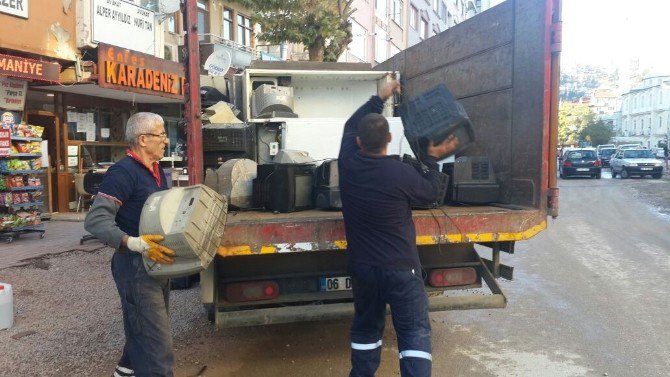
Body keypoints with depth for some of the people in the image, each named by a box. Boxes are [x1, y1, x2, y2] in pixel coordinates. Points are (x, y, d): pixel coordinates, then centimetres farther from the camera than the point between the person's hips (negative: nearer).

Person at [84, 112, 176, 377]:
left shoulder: (156, 172, 11)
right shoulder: (123, 172, -19)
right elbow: (95, 220, -25)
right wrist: (134, 243, -36)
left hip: (157, 261, 10)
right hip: (135, 265, -10)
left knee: (146, 326, 24)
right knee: (156, 338, -8)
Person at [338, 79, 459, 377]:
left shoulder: (347, 162, -7)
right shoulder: (401, 173, -19)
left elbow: (350, 126, 14)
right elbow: (430, 193, 2)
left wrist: (378, 99, 19)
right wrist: (432, 159, 13)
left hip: (362, 266, 5)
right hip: (400, 268, -4)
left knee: (366, 327, 21)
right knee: (415, 333, 4)